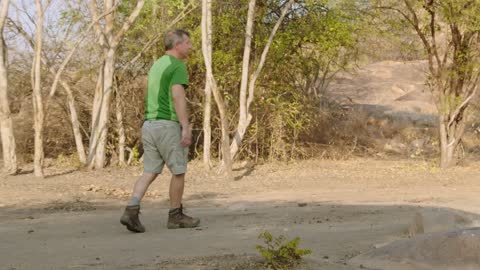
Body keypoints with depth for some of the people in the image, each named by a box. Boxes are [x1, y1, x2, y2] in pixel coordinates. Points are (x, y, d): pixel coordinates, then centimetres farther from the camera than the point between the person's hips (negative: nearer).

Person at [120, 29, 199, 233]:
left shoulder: (157, 65, 20)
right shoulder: (178, 66, -9)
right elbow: (178, 97, -22)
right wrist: (186, 127, -24)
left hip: (149, 124, 8)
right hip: (168, 125, -8)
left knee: (150, 172, 5)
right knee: (178, 171, 6)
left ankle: (131, 210, -12)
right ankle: (176, 216, 15)